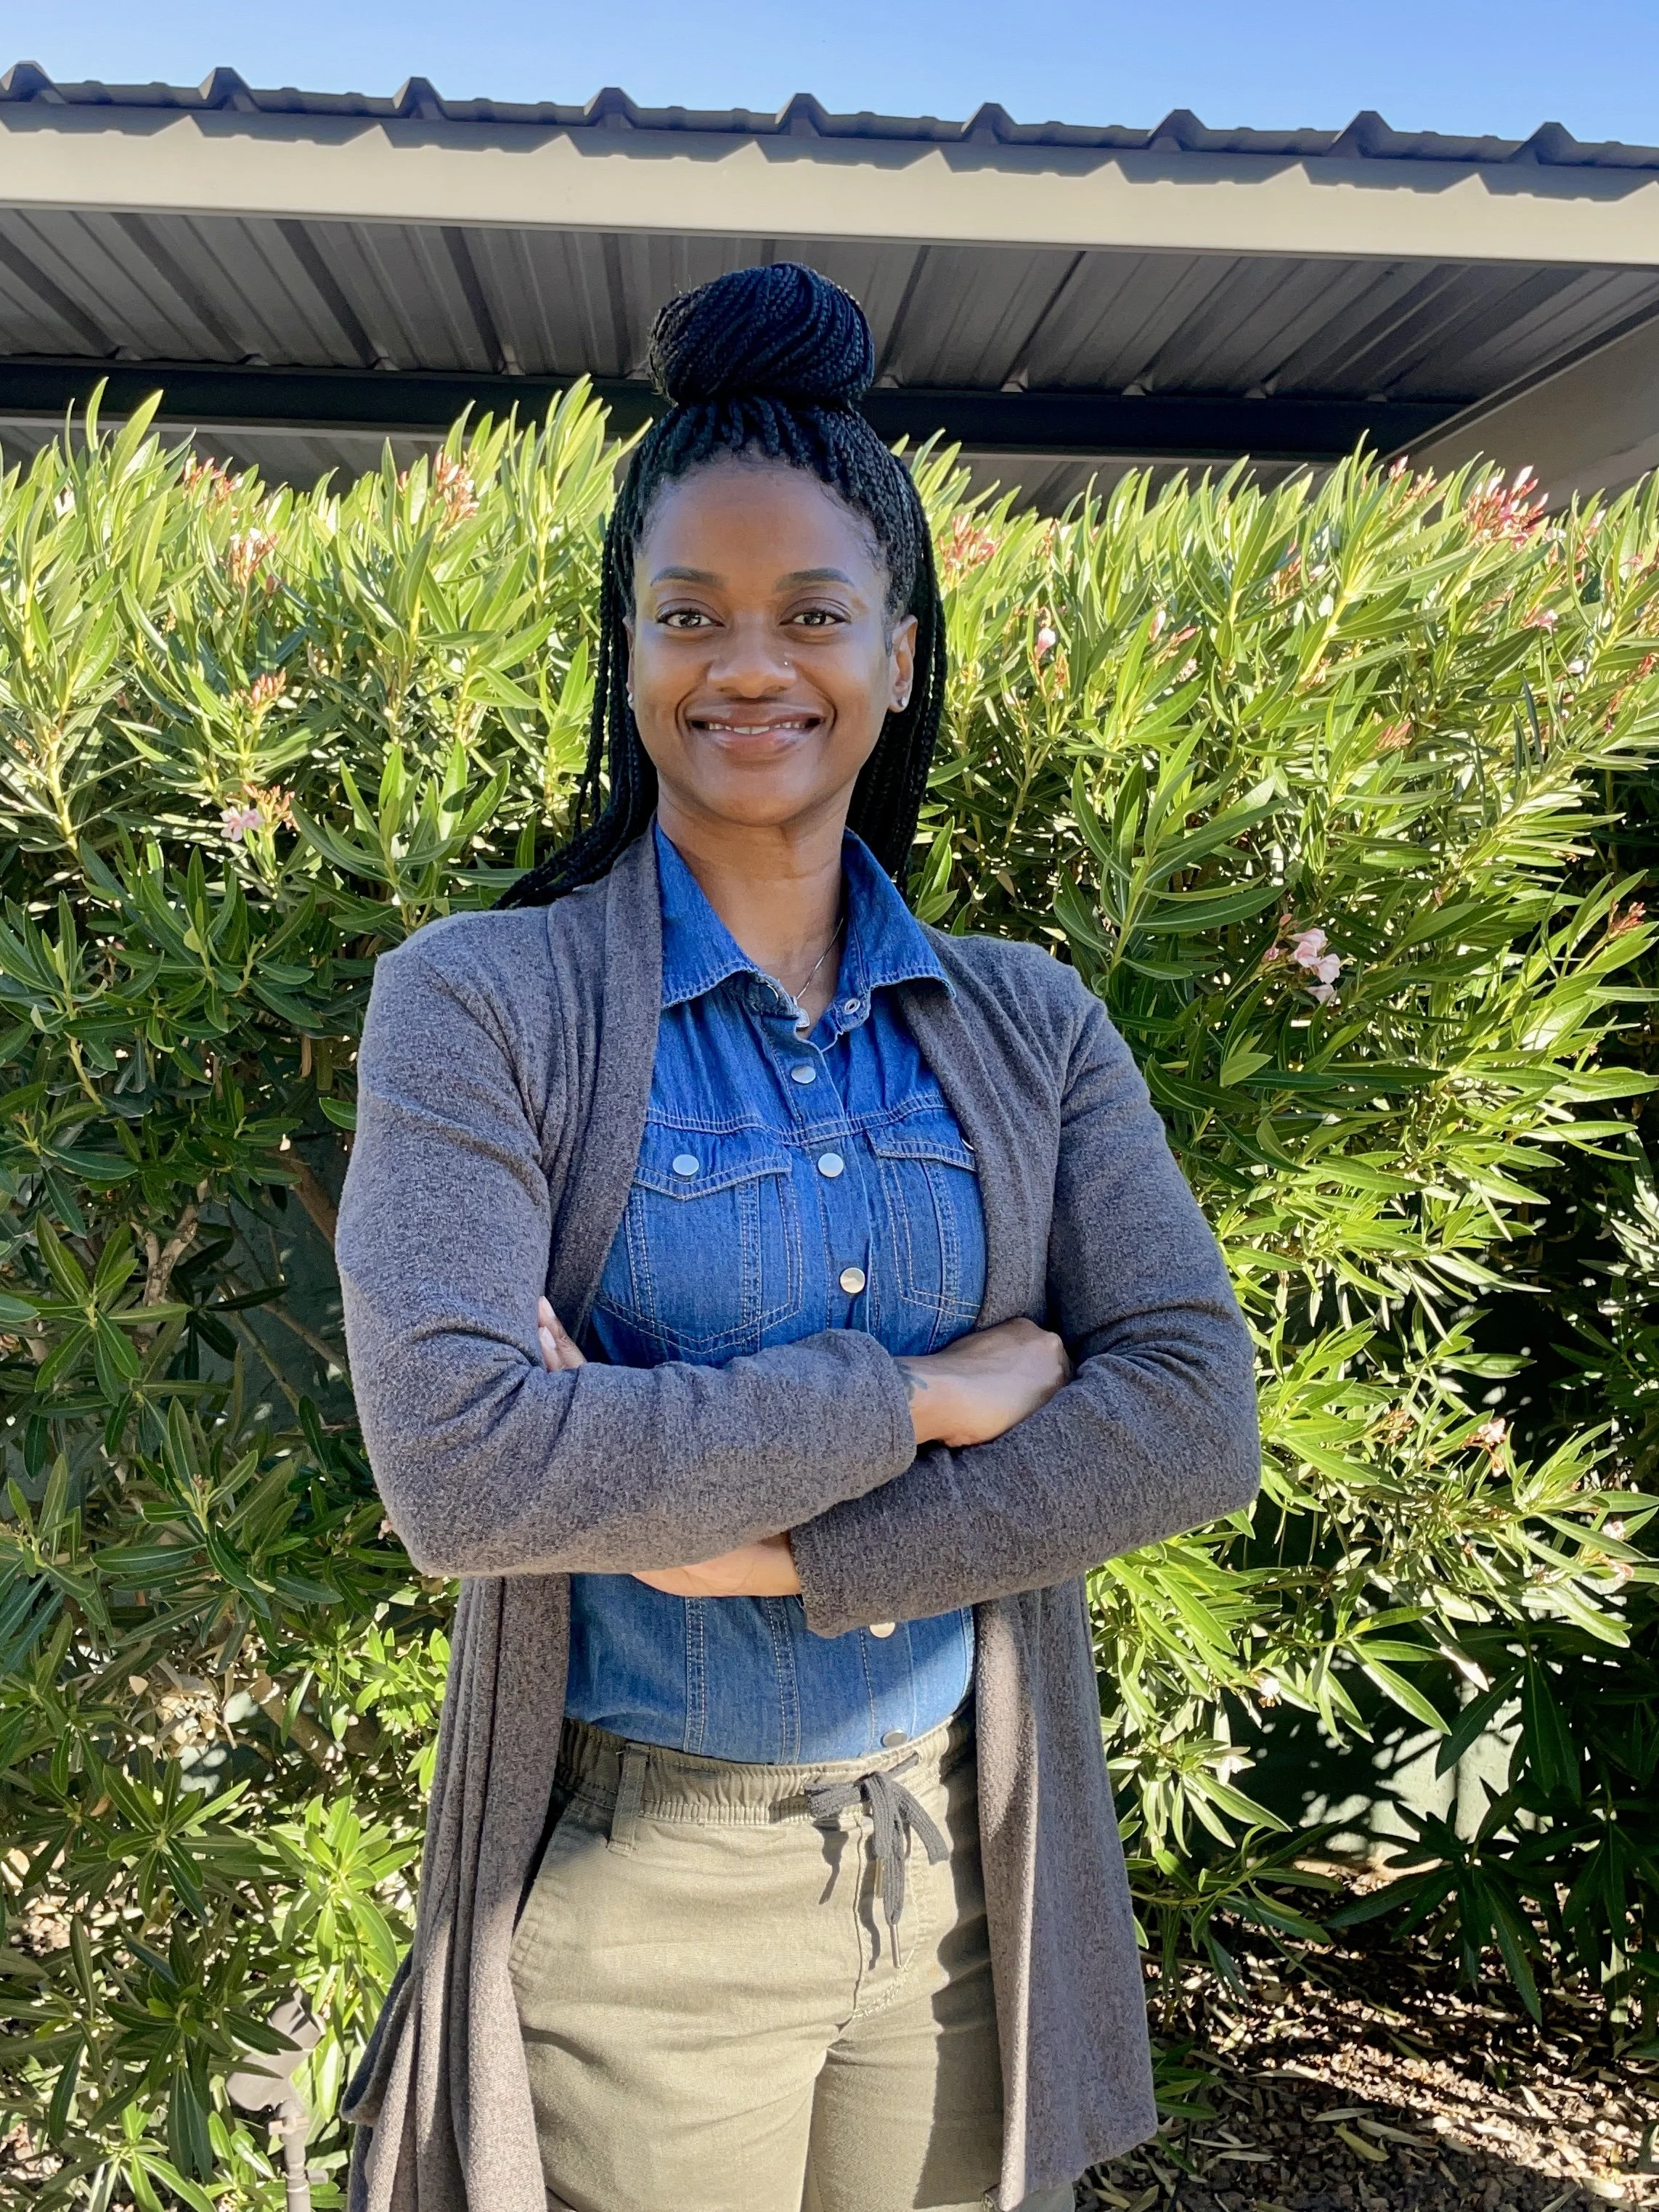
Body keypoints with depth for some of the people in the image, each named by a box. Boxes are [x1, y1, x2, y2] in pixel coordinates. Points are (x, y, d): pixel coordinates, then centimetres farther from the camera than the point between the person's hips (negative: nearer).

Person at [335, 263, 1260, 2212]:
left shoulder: (1027, 1024, -1)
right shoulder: (484, 1004, -11)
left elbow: (1195, 1412, -10)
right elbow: (458, 1463, -23)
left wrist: (779, 1542, -20)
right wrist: (915, 1396, -19)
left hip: (964, 1877, 3)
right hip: (635, 1896, -3)